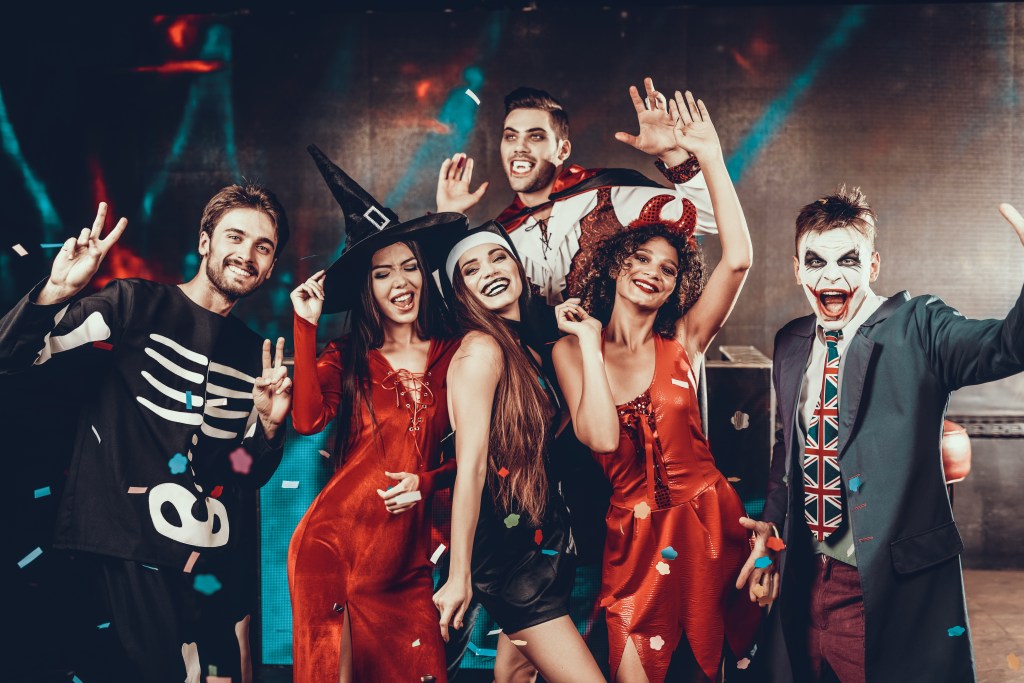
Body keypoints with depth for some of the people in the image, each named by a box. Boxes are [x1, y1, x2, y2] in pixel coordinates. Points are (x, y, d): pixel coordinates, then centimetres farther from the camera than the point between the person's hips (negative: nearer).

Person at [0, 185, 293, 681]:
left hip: (218, 562, 5)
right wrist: (55, 292, -25)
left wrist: (268, 426, -2)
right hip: (130, 550, -5)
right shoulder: (135, 305, -1)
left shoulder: (254, 355, 13)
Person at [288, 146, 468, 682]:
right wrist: (306, 325, -12)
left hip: (408, 556, 1)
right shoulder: (347, 357, 4)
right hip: (333, 542, -1)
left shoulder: (454, 356, 5)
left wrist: (425, 482, -7)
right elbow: (308, 418, -15)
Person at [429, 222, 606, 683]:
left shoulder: (526, 354, 12)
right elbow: (470, 467, -19)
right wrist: (459, 576, -21)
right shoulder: (481, 349, -14)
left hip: (541, 540, 9)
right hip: (509, 553, -8)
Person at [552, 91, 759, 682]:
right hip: (634, 540, -1)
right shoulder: (571, 351, -2)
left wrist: (710, 158, -15)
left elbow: (738, 259, -15)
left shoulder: (682, 342, 1)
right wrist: (589, 342, -14)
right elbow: (602, 438, -18)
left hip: (708, 525, 1)